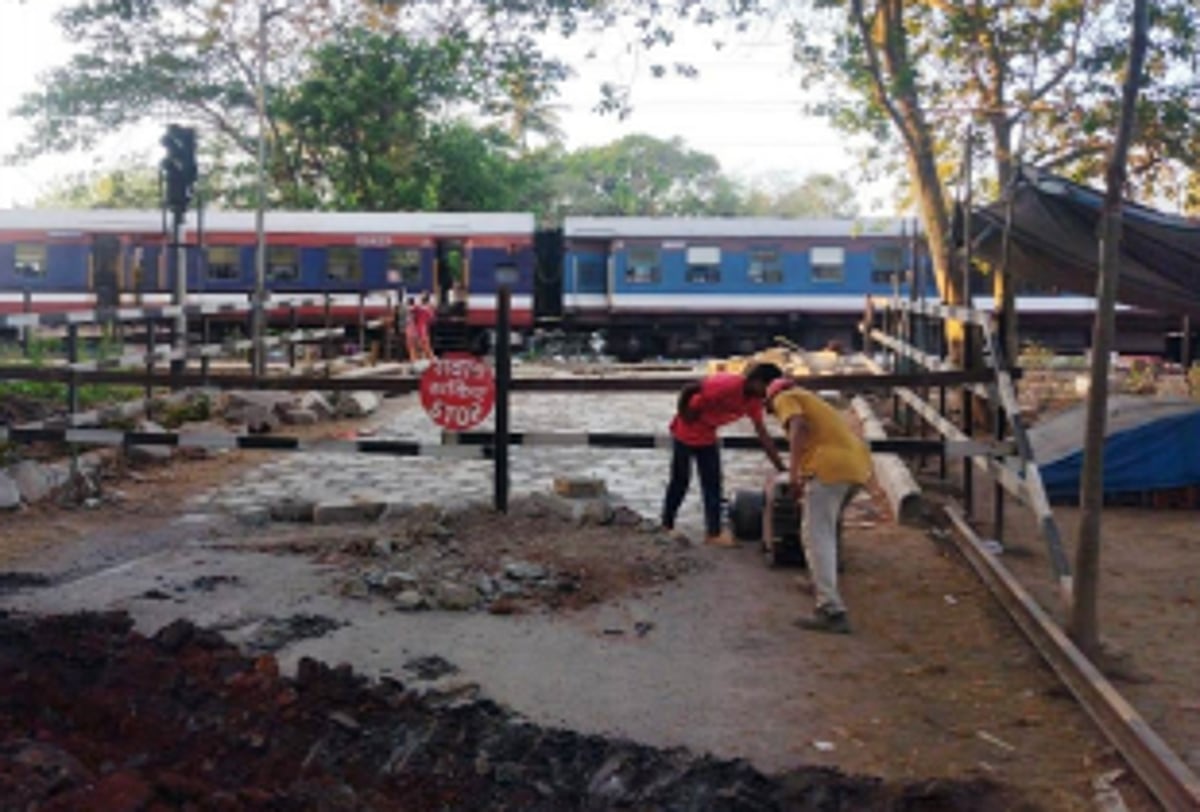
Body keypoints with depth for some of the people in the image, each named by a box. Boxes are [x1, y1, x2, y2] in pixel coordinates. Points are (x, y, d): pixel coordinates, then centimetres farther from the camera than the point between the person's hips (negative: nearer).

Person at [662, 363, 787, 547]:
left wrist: (781, 467, -8)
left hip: (707, 436, 7)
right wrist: (684, 416, -18)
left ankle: (713, 532, 8)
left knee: (712, 483, 4)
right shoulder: (727, 384, -31)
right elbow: (688, 389, -31)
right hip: (685, 433, -7)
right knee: (680, 481, 5)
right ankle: (667, 525, 22)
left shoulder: (754, 400, -7)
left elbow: (763, 435, -4)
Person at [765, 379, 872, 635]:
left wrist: (793, 472, -19)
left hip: (830, 467, -9)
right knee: (826, 530, 29)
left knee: (816, 537, -11)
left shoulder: (786, 398, 10)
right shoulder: (809, 399, 35)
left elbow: (798, 426, -12)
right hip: (858, 465, 9)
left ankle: (832, 611, -20)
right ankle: (822, 583, 44)